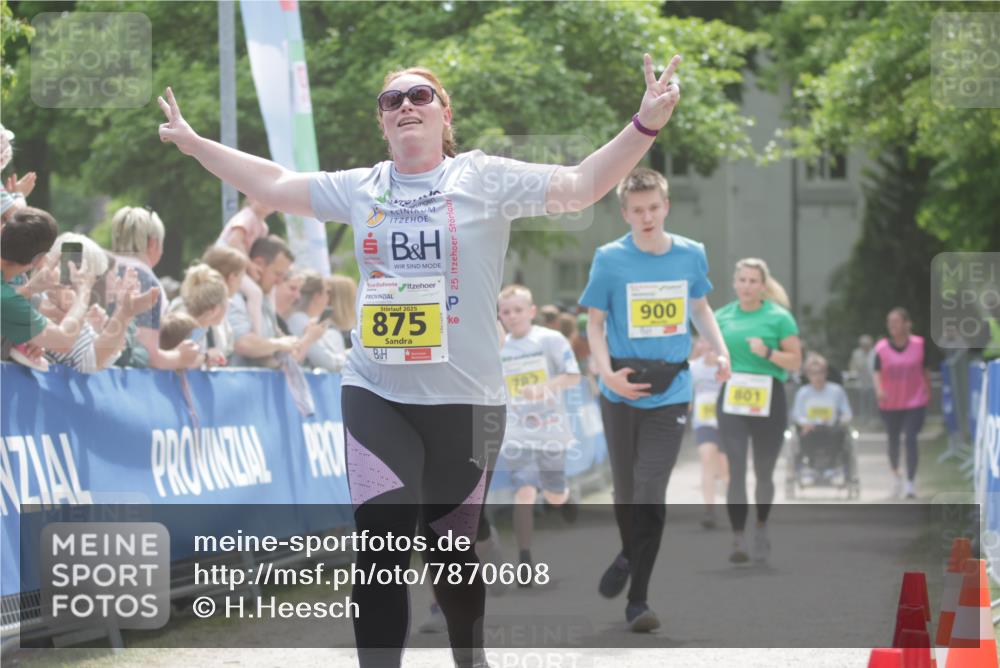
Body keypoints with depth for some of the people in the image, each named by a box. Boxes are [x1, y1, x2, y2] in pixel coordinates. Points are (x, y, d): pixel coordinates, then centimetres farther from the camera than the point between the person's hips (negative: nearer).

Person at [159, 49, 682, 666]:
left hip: (465, 400, -2)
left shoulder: (485, 179, -4)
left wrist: (644, 126, -25)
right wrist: (193, 142, 16)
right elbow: (273, 185, 15)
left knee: (453, 550, 12)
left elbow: (580, 186, -12)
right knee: (381, 552, -8)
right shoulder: (361, 188, 6)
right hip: (375, 394, 2)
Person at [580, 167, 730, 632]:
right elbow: (594, 321, 0)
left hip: (670, 394, 0)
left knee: (650, 495, -9)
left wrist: (720, 351, 2)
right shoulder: (610, 259, -5)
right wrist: (606, 372, -15)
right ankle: (629, 555, 43)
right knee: (626, 490, 11)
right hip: (622, 392, 0)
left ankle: (638, 600, -6)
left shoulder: (691, 255, 1)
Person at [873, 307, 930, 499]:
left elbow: (926, 370, 5)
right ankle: (896, 474, 40)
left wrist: (928, 390, 13)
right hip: (890, 404, 2)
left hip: (915, 402, -2)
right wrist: (878, 389, -30)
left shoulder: (919, 345, -7)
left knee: (911, 439, -13)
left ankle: (911, 483, -6)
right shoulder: (882, 348, -8)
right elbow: (877, 372, -12)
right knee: (893, 440, 15)